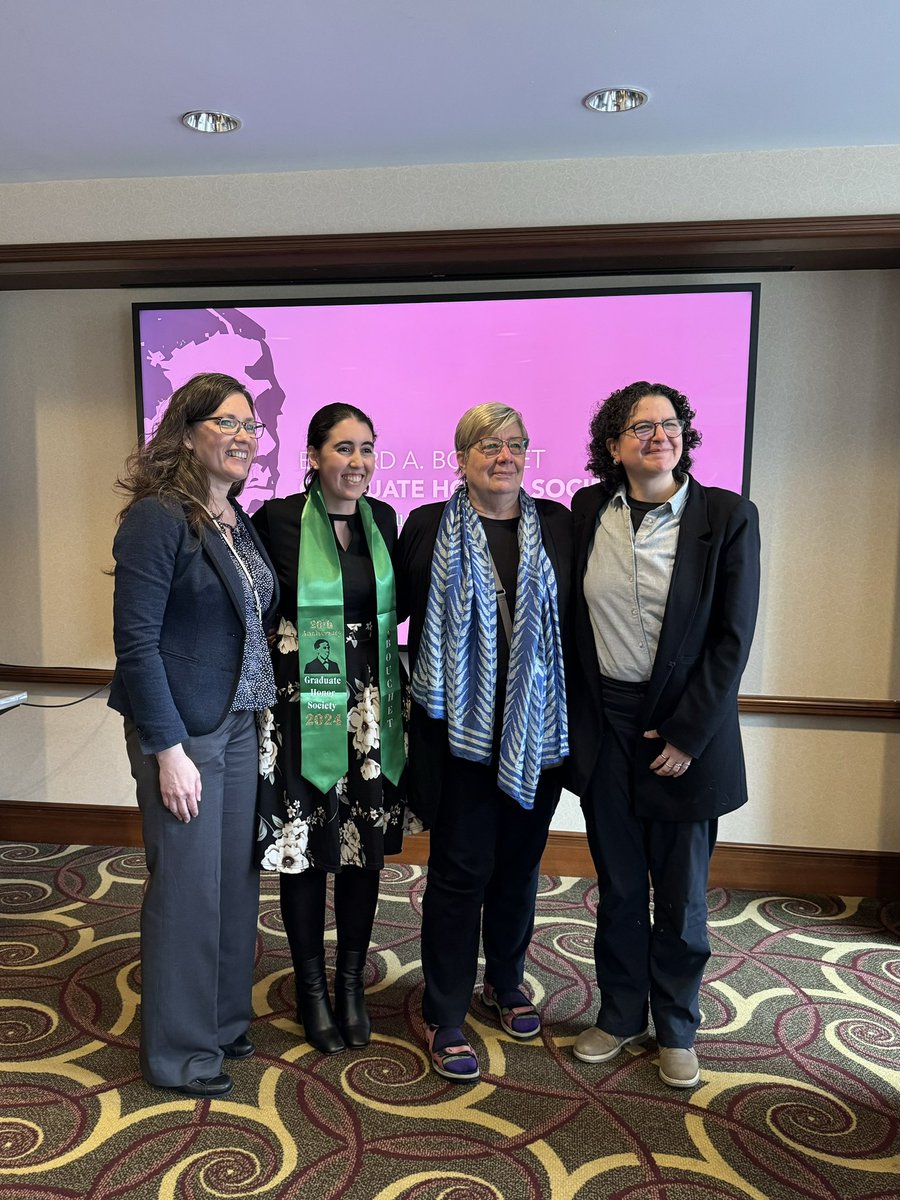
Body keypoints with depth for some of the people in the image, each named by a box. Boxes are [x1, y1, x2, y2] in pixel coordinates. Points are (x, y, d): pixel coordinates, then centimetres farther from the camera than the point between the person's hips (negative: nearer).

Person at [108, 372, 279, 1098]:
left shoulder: (238, 520, 10)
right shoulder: (156, 518, -14)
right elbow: (136, 641, -17)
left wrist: (262, 709, 7)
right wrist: (168, 749, -17)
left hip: (240, 723, 7)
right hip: (182, 730, -7)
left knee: (237, 877, 15)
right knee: (187, 887, 5)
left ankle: (225, 1022, 35)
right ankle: (177, 1053, 26)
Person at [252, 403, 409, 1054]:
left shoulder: (383, 520, 6)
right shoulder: (278, 519, -7)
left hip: (372, 707, 4)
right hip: (303, 706, -4)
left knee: (366, 849, 12)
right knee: (305, 851, 7)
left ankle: (352, 984, 32)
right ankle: (313, 989, 30)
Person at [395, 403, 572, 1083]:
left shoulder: (557, 525, 5)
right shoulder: (429, 528, -1)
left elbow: (576, 619, 5)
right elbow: (402, 610, 2)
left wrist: (573, 714, 1)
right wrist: (423, 702, -4)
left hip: (538, 729, 3)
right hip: (460, 727, -3)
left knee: (519, 862, 17)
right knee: (461, 870, 4)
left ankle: (506, 981, 40)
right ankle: (444, 1017, 22)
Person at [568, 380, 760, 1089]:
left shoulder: (728, 516, -7)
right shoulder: (588, 511, 1)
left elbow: (732, 637, -8)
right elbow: (572, 619, 7)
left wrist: (687, 735, -11)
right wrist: (577, 718, 3)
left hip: (687, 728, -2)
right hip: (606, 725, 2)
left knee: (682, 894, 12)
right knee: (618, 887, 15)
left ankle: (676, 1029, 34)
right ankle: (620, 1014, 36)